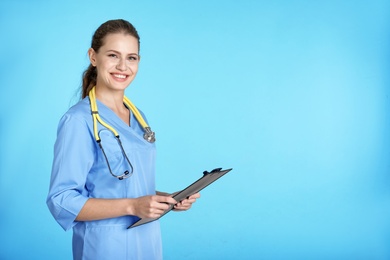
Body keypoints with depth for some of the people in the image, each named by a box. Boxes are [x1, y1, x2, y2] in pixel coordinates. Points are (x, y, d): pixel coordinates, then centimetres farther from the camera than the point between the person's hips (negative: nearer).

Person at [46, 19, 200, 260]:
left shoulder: (138, 117, 7)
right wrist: (132, 206, -26)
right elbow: (62, 201, -19)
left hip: (148, 240, 7)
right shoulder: (79, 120, -16)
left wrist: (168, 198, -2)